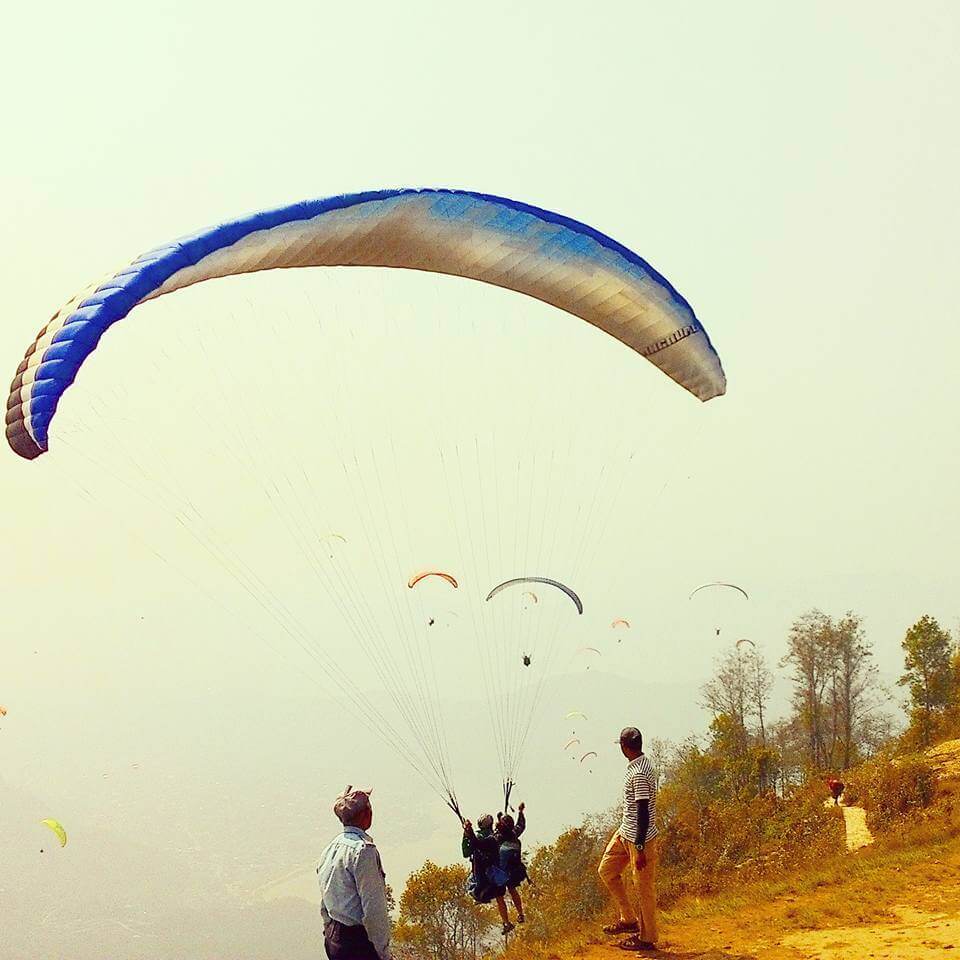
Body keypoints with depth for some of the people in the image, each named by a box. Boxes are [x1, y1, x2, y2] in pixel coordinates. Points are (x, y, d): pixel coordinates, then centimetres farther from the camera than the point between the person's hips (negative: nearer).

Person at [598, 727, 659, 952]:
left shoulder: (639, 774, -25)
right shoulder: (639, 765, 5)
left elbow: (643, 811, -25)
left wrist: (640, 849, -22)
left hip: (639, 838, -10)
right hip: (625, 832, 10)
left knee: (644, 887, 3)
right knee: (606, 870, 15)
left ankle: (647, 938, 17)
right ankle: (629, 919, 24)